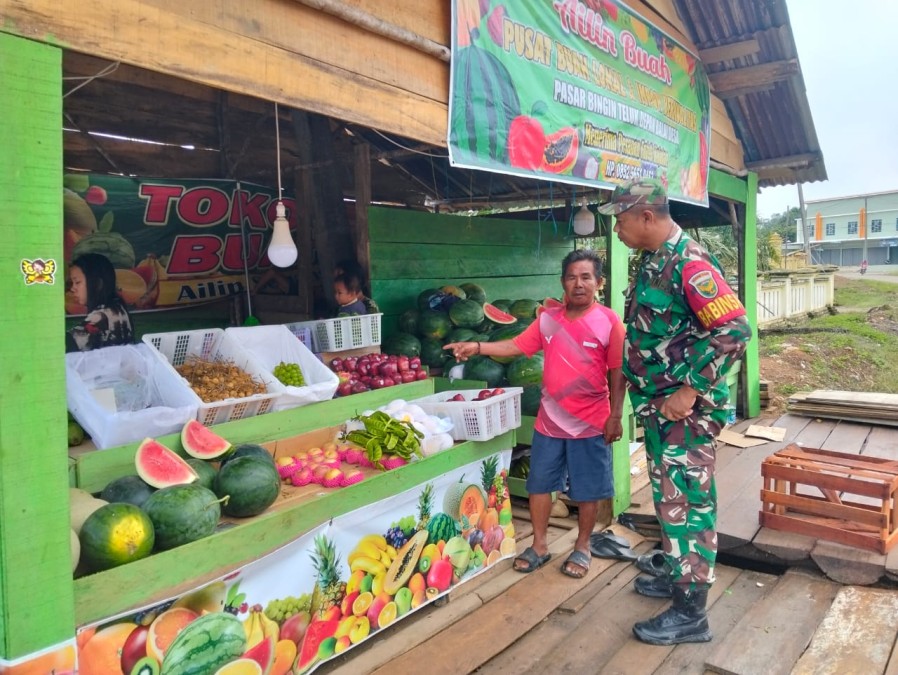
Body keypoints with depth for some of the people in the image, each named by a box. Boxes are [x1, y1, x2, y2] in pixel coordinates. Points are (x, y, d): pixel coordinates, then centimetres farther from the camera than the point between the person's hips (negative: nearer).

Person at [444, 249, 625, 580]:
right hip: (549, 420, 4)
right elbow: (517, 346, 4)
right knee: (539, 483, 12)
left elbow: (617, 373, -8)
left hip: (590, 423, -4)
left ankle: (582, 547, 30)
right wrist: (477, 347, -8)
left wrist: (615, 416, -9)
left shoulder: (609, 321, -9)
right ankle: (540, 545, 29)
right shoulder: (548, 318, 2)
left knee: (587, 490, 10)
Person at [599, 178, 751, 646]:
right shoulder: (651, 261, 10)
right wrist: (634, 378, 17)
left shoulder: (690, 262, -19)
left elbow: (734, 330, -25)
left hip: (686, 408, -9)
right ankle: (676, 570, 39)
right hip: (656, 405, 9)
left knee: (686, 502, 0)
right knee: (667, 496, 21)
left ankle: (690, 612, 13)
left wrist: (690, 390, -24)